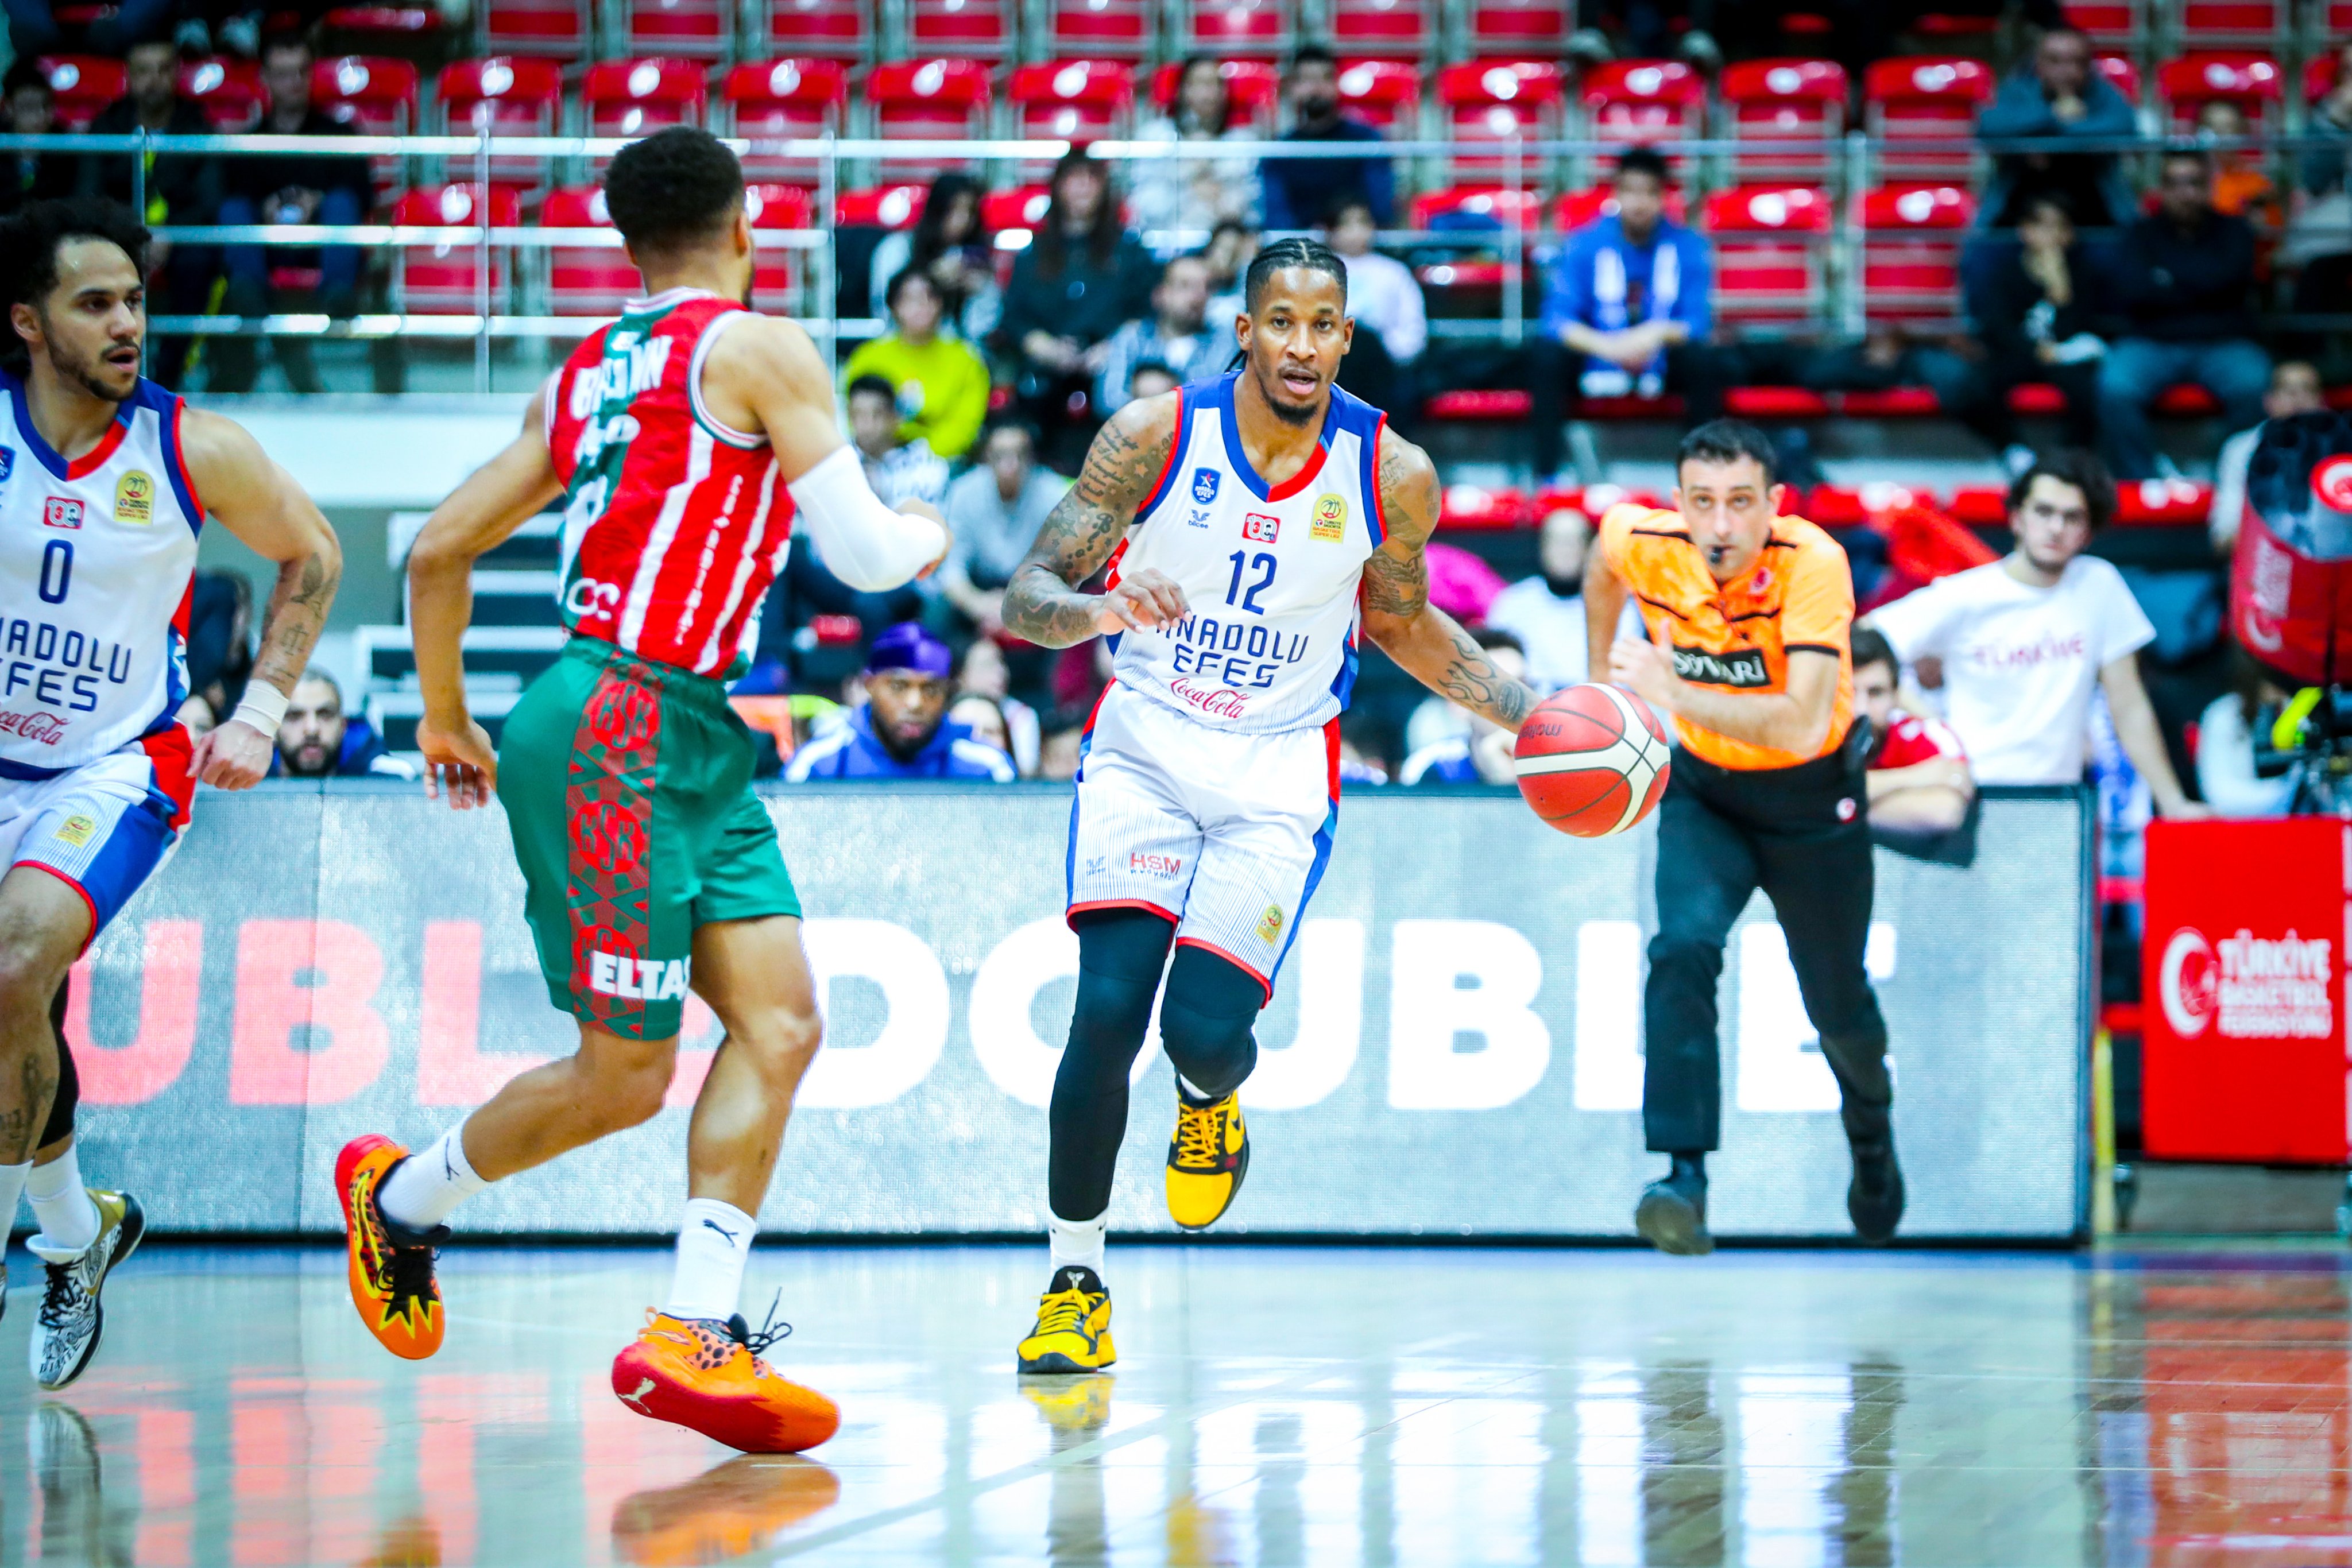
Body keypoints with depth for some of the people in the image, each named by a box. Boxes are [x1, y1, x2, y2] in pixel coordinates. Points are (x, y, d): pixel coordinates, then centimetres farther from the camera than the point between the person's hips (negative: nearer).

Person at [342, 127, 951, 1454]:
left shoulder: (583, 374, 17)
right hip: (617, 733, -9)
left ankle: (697, 1332, -6)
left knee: (780, 1024, -1)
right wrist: (926, 535, 15)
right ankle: (402, 1196, 22)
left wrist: (445, 716, 32)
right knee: (626, 1076, 0)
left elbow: (441, 550, 19)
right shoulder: (762, 348, -6)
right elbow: (865, 556, -9)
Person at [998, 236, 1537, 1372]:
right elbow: (1026, 595, -9)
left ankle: (1209, 1102, 27)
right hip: (1143, 747, 0)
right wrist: (1099, 608, -32)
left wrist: (1533, 716, 7)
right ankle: (1075, 1284, -1)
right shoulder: (1157, 434, -10)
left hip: (1277, 776, 0)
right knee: (1108, 1011, -17)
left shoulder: (1392, 476, -6)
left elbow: (1399, 620, 14)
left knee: (1206, 1031, -14)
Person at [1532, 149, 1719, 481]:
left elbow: (1698, 322, -11)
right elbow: (1557, 319, -14)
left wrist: (1659, 333, -34)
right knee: (1547, 355, -28)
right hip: (1596, 364, 0)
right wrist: (1606, 346, -33)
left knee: (1700, 358, -30)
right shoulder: (1584, 244, -5)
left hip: (1661, 365, 0)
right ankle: (1546, 475, -25)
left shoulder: (1687, 248, -4)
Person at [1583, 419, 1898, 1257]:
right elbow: (1604, 562, 8)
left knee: (1837, 1004, 15)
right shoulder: (1643, 544, -20)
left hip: (1812, 795, -2)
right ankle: (1684, 1174, -29)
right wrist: (1599, 684, 13)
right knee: (1683, 950, -26)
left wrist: (1677, 696, -48)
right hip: (1704, 788, 2)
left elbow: (1805, 727, -41)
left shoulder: (1813, 563, -32)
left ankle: (1871, 1129, 49)